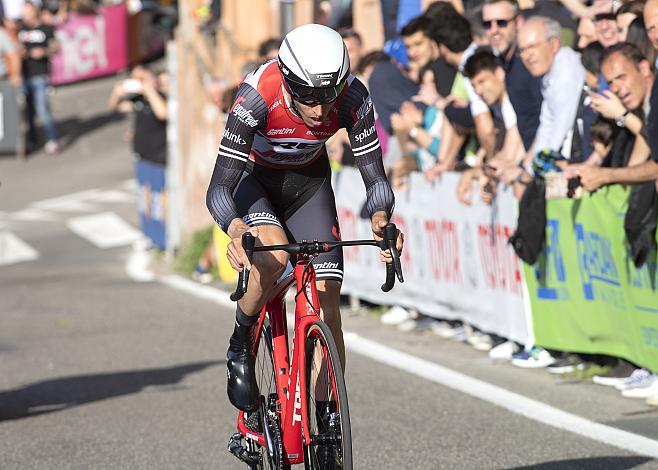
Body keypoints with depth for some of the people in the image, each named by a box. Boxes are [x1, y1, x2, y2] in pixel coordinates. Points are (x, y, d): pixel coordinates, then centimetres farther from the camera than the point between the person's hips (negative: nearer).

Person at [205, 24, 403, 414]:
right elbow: (219, 188, -37)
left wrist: (380, 218, -45)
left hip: (309, 181, 3)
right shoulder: (256, 97, -37)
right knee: (274, 256, -33)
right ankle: (240, 346, -5)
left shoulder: (353, 99, -29)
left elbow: (376, 177, -23)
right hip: (252, 177, -3)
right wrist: (236, 229, -58)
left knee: (327, 296, -10)